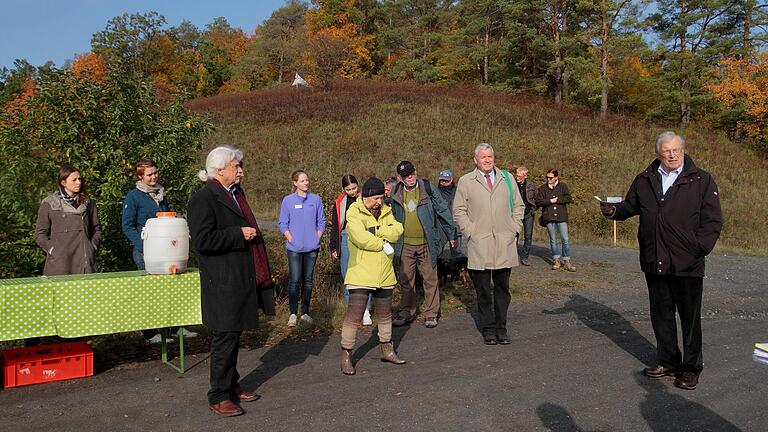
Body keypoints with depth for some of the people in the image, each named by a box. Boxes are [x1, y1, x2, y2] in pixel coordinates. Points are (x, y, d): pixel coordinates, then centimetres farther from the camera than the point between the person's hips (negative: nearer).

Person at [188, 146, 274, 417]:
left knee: (233, 335, 18)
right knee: (225, 337, -1)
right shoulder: (203, 199, -14)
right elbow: (203, 240, -23)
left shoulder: (236, 193, 15)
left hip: (242, 279, 9)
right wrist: (239, 234, -19)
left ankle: (232, 386, 32)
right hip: (223, 284, -9)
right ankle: (218, 397, 13)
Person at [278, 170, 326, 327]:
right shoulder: (288, 200, 2)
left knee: (308, 280, 8)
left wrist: (316, 238, 0)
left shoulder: (316, 199, 6)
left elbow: (321, 222, 10)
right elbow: (283, 224, 3)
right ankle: (293, 314, 5)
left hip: (312, 247, 2)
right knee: (294, 280, -5)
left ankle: (305, 313, 18)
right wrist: (291, 239, -7)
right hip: (294, 248, -2)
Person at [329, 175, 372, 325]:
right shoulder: (340, 203, 7)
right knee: (347, 276, 3)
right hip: (346, 239, 2)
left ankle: (365, 310, 1)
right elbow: (335, 226, 12)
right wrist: (334, 247, 9)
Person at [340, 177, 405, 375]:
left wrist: (377, 230, -18)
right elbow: (361, 238, -23)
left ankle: (386, 349, 33)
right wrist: (383, 243, -11)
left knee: (385, 314, 18)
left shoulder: (385, 211, 11)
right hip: (361, 274, -6)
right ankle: (346, 354, 6)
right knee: (354, 315, -6)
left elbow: (397, 230, -6)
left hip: (384, 274, 6)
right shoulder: (354, 212, -8)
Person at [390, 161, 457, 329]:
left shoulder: (427, 188, -3)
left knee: (430, 279, 4)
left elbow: (443, 211, 2)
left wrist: (451, 235, 5)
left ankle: (431, 313, 16)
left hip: (427, 244, -2)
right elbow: (392, 217, 16)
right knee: (405, 280, 9)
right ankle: (407, 312, 23)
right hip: (404, 245, 2)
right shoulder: (395, 193, 4)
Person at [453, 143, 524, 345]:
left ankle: (501, 328, 18)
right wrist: (470, 232, -4)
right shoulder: (465, 181, 4)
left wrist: (514, 228, 6)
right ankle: (488, 329, 15)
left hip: (505, 244, 2)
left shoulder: (507, 178, 12)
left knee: (502, 288, 7)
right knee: (483, 289, 3)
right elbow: (459, 211, 5)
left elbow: (518, 206, 17)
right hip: (479, 244, -2)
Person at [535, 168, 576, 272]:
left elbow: (569, 198, -4)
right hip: (549, 217, 1)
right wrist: (550, 201, -10)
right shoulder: (542, 188, 9)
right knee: (553, 240, 7)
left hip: (561, 216, -1)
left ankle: (567, 261, 3)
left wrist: (557, 200, -10)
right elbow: (538, 202, 1)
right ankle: (556, 260, 16)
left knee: (565, 239, -3)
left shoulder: (563, 186, 7)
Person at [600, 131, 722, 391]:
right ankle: (668, 361, 28)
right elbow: (630, 206, 18)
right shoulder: (644, 180, 10)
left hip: (688, 264, -4)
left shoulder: (701, 180, -1)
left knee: (690, 317, 6)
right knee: (661, 315, 13)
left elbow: (713, 220, -3)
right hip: (654, 262, 4)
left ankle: (691, 367, 20)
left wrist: (701, 247, -14)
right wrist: (613, 211, -3)